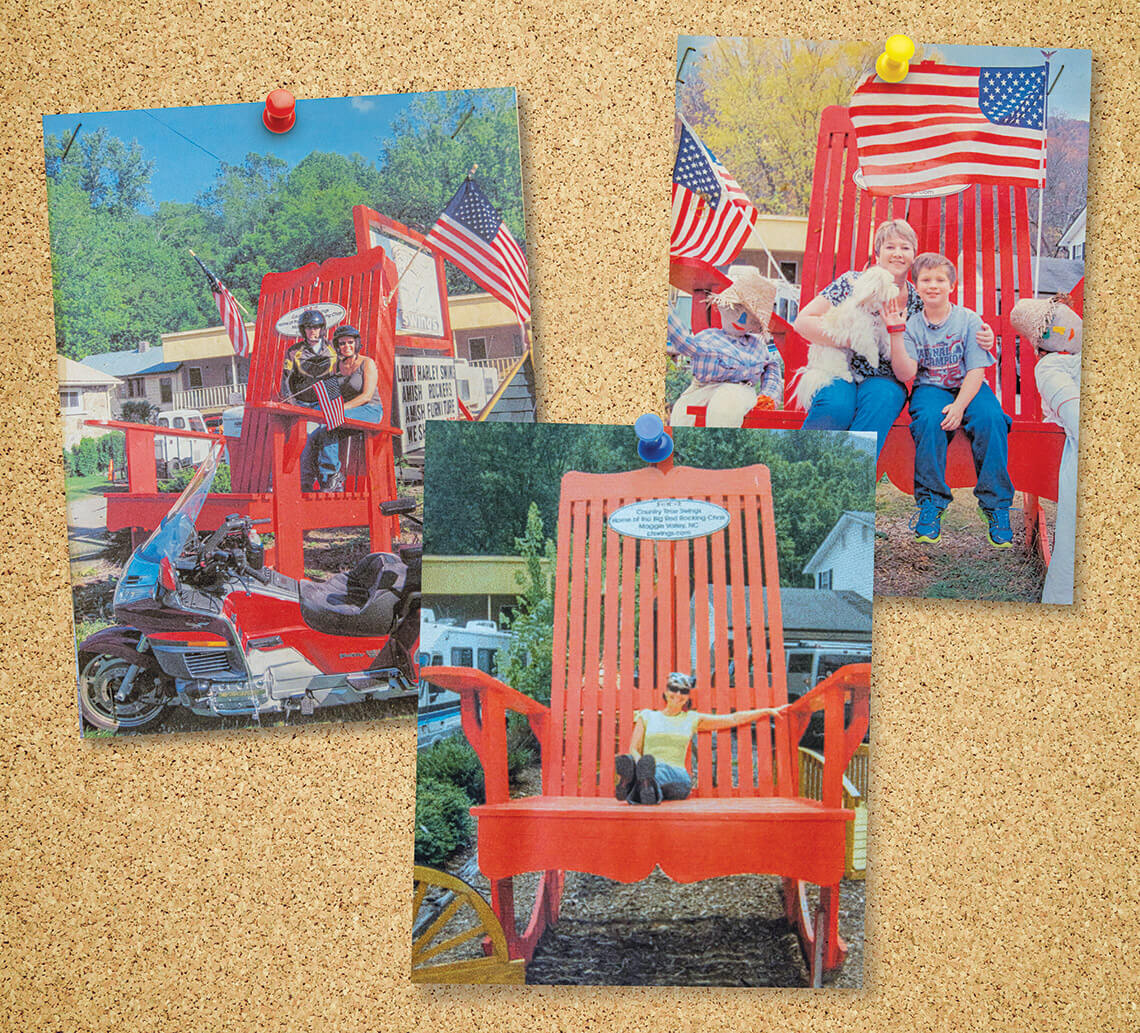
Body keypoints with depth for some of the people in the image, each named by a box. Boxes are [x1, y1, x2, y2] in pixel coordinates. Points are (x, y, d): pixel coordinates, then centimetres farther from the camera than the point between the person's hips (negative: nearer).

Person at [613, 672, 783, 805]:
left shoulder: (692, 719, 21)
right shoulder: (646, 716, 20)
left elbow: (734, 719, 25)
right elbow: (633, 750, 12)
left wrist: (768, 711, 23)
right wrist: (641, 764, -12)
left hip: (678, 777, -1)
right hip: (651, 771, 1)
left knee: (660, 770, -40)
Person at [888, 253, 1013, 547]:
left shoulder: (969, 320, -2)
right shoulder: (912, 325, 1)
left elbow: (976, 370, -7)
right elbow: (906, 372, -11)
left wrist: (958, 406, -22)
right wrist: (895, 332, -19)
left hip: (968, 388, 0)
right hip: (930, 387, 0)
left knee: (990, 419, -30)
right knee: (928, 419, -33)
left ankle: (996, 504, -19)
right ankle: (930, 502, -22)